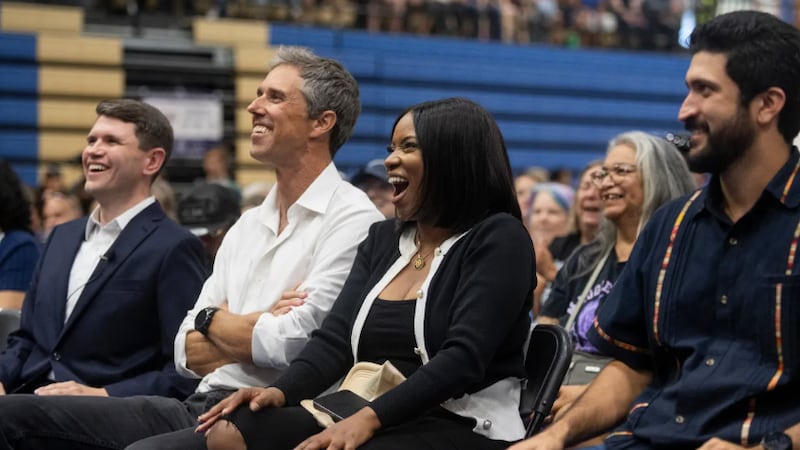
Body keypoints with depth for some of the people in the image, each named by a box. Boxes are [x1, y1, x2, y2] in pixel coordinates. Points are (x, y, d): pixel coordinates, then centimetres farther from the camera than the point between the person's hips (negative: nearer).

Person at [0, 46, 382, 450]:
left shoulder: (352, 220, -5)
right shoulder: (247, 226, 20)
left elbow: (291, 345, -16)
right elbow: (188, 354, 14)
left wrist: (213, 319, 3)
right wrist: (258, 328, -5)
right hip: (199, 408, 8)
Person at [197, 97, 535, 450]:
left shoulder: (498, 239, -4)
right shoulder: (382, 239, 17)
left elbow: (463, 357, -17)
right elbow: (335, 339, 7)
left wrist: (369, 418, -27)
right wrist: (279, 391, -13)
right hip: (371, 421, 6)